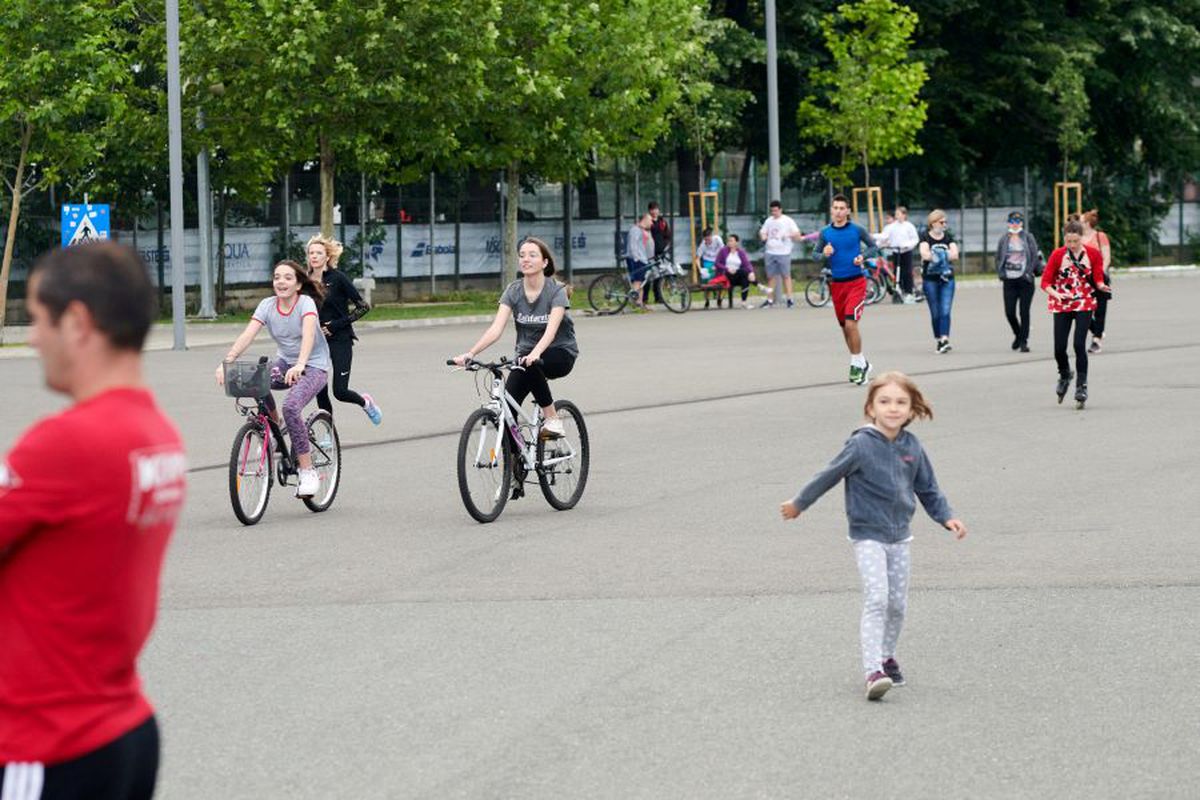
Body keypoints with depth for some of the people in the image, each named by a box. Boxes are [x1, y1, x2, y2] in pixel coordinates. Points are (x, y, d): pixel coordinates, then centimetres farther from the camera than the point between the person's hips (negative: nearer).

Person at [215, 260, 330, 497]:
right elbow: (247, 335, -17)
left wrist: (300, 365, -52)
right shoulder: (267, 305, -4)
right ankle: (273, 425, -2)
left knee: (291, 407, -31)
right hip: (285, 362, 5)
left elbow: (308, 334, -34)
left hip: (314, 367, -5)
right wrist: (227, 361, -34)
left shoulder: (306, 303, -15)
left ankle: (307, 471, -21)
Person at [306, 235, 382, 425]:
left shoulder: (338, 278, -10)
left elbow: (363, 307, -9)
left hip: (339, 340, -4)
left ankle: (365, 402, 24)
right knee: (320, 391, -1)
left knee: (340, 391, -9)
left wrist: (336, 325, -14)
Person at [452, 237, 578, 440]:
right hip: (526, 353, 4)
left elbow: (551, 330, -30)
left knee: (529, 366, -37)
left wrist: (535, 354, -50)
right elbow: (496, 328, -16)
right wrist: (470, 353, -33)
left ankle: (552, 419, -19)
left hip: (560, 354, -4)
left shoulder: (557, 291, -15)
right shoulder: (513, 291, -5)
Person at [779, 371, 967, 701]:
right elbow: (828, 476, -5)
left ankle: (886, 657, 32)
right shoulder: (861, 445, -16)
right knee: (876, 599, -17)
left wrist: (947, 517, -1)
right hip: (868, 535, -5)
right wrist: (798, 504, 5)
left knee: (898, 604, 10)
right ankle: (873, 672, -21)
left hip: (899, 536, 6)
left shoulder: (912, 448, 0)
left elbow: (928, 489, 12)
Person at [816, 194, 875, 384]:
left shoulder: (857, 230, -4)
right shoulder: (825, 233, 4)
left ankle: (858, 364, -6)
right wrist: (824, 254, -14)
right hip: (836, 283, 4)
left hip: (856, 282, -4)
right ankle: (860, 363, 25)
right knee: (844, 327, 10)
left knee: (850, 324, -17)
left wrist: (863, 257, -14)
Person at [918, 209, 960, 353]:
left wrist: (935, 255, -15)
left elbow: (955, 254, -7)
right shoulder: (926, 237, -1)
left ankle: (945, 340, -19)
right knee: (935, 313, 5)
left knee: (945, 311, -10)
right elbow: (925, 254, -18)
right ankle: (938, 340, 15)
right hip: (930, 279, -2)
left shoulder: (948, 237, 8)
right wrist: (945, 255, -15)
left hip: (947, 278, 2)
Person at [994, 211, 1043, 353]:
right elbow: (998, 257, 12)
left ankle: (1023, 341, 4)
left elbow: (1034, 257, 0)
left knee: (1024, 312, -2)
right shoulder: (1004, 238, 8)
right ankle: (1018, 335, 25)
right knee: (1009, 312, 0)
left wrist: (1029, 273, -10)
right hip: (1009, 280, 2)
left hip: (1025, 280, -2)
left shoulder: (1028, 237, 2)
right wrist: (1001, 273, -1)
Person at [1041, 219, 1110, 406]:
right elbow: (1045, 281, -4)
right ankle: (1065, 375, 29)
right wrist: (1055, 293, -23)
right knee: (1059, 347, -2)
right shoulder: (1057, 255, -5)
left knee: (1079, 344, -12)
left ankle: (1081, 384, -2)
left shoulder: (1093, 254, -3)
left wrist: (1101, 285, -20)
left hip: (1084, 305, -1)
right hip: (1062, 306, 1)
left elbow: (1098, 278, 4)